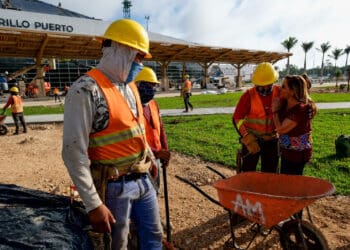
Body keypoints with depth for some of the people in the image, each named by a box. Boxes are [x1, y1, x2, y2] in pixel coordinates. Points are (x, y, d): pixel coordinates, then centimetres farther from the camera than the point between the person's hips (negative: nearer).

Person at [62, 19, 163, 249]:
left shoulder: (130, 85, 7)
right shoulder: (87, 90, -20)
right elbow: (74, 152, -21)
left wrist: (150, 156, 27)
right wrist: (93, 204, -20)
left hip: (142, 179, 7)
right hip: (115, 187, -7)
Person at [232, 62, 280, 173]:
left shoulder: (279, 92, -7)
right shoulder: (249, 96, -15)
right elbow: (236, 119, -15)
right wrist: (248, 140, -21)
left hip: (271, 139, 3)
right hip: (251, 139, -3)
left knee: (270, 172, 16)